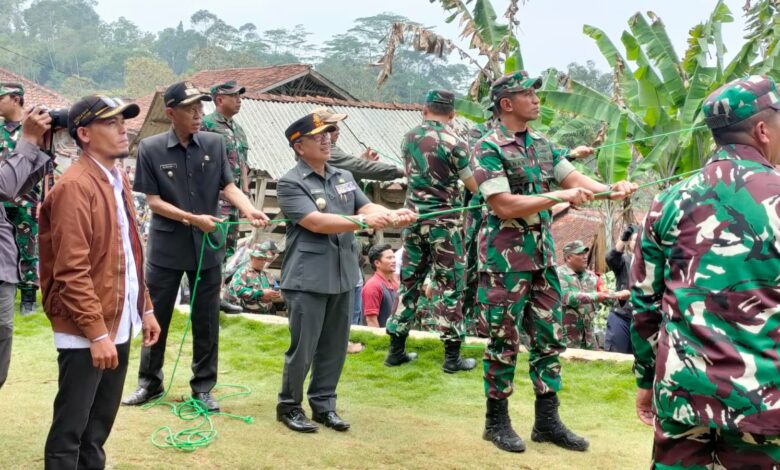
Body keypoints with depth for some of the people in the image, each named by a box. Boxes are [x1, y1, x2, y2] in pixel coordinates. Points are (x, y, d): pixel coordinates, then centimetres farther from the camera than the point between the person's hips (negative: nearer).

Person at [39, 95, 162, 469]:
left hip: (119, 325, 9)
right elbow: (72, 271, -21)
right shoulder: (75, 187, -17)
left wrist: (145, 308, 17)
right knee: (70, 428, 0)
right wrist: (96, 332, -22)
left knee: (101, 423, 18)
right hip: (87, 333, -9)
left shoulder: (118, 180, 12)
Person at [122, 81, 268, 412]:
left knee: (206, 320, 8)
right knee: (156, 317, 11)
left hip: (207, 246, 2)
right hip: (166, 247, -1)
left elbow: (228, 186, -5)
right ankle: (149, 382, 27)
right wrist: (193, 218, -18)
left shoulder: (214, 143, -2)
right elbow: (152, 200, -9)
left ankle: (203, 387, 20)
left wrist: (249, 211, -24)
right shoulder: (150, 148, -8)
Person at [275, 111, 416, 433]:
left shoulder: (344, 177, 12)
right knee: (302, 348, 1)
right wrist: (363, 221, -25)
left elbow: (367, 207, 3)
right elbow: (316, 223, -20)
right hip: (307, 279, -6)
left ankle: (323, 404, 25)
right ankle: (289, 406, 18)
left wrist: (393, 215, -19)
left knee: (334, 347, 12)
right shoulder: (290, 183, -9)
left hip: (343, 276, 6)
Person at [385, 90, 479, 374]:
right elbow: (475, 187, -5)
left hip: (413, 217, 5)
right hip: (444, 221, -5)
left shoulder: (408, 139, 5)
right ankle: (452, 356, 3)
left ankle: (396, 350, 16)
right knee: (449, 285, 1)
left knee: (409, 281, 12)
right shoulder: (453, 143, -12)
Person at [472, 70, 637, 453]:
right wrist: (559, 196, -24)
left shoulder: (543, 146, 11)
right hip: (505, 259, -7)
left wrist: (611, 189, -14)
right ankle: (496, 421, 16)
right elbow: (505, 206, -19)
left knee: (549, 339, 10)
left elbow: (574, 178, 4)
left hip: (543, 256, 7)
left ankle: (547, 421, 20)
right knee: (504, 343, 2)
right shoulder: (488, 148, -11)